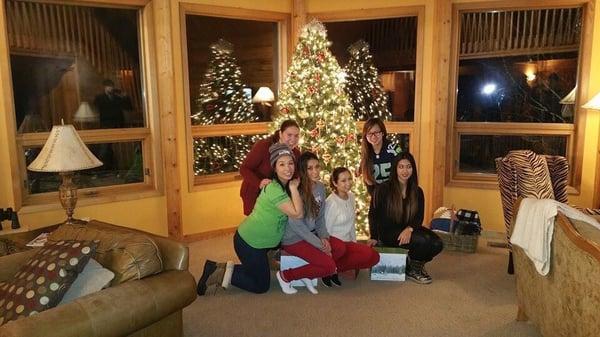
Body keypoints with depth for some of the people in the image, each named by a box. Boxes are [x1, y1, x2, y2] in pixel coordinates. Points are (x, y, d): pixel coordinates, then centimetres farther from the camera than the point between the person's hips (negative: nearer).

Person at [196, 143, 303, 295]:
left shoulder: (285, 186, 2)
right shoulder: (274, 189, -25)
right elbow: (298, 213, -29)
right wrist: (294, 188, -22)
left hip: (257, 241, 9)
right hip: (249, 243, -9)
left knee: (255, 272, 25)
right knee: (261, 286, 5)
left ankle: (218, 268, 21)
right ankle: (227, 274, 8)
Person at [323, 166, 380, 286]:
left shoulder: (351, 196, 6)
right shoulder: (331, 202, -19)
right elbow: (326, 230, -15)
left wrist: (355, 243, 10)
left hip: (348, 242, 8)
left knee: (375, 257, -7)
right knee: (367, 253, -25)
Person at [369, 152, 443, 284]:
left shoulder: (417, 192, 5)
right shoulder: (384, 189, -7)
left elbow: (419, 217, 0)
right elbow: (374, 215, -2)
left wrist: (409, 229, -21)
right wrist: (374, 238, -5)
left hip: (408, 230, 5)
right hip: (388, 232, -5)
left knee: (437, 244, -20)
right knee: (423, 241, -29)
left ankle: (417, 264, 9)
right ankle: (411, 269, -1)